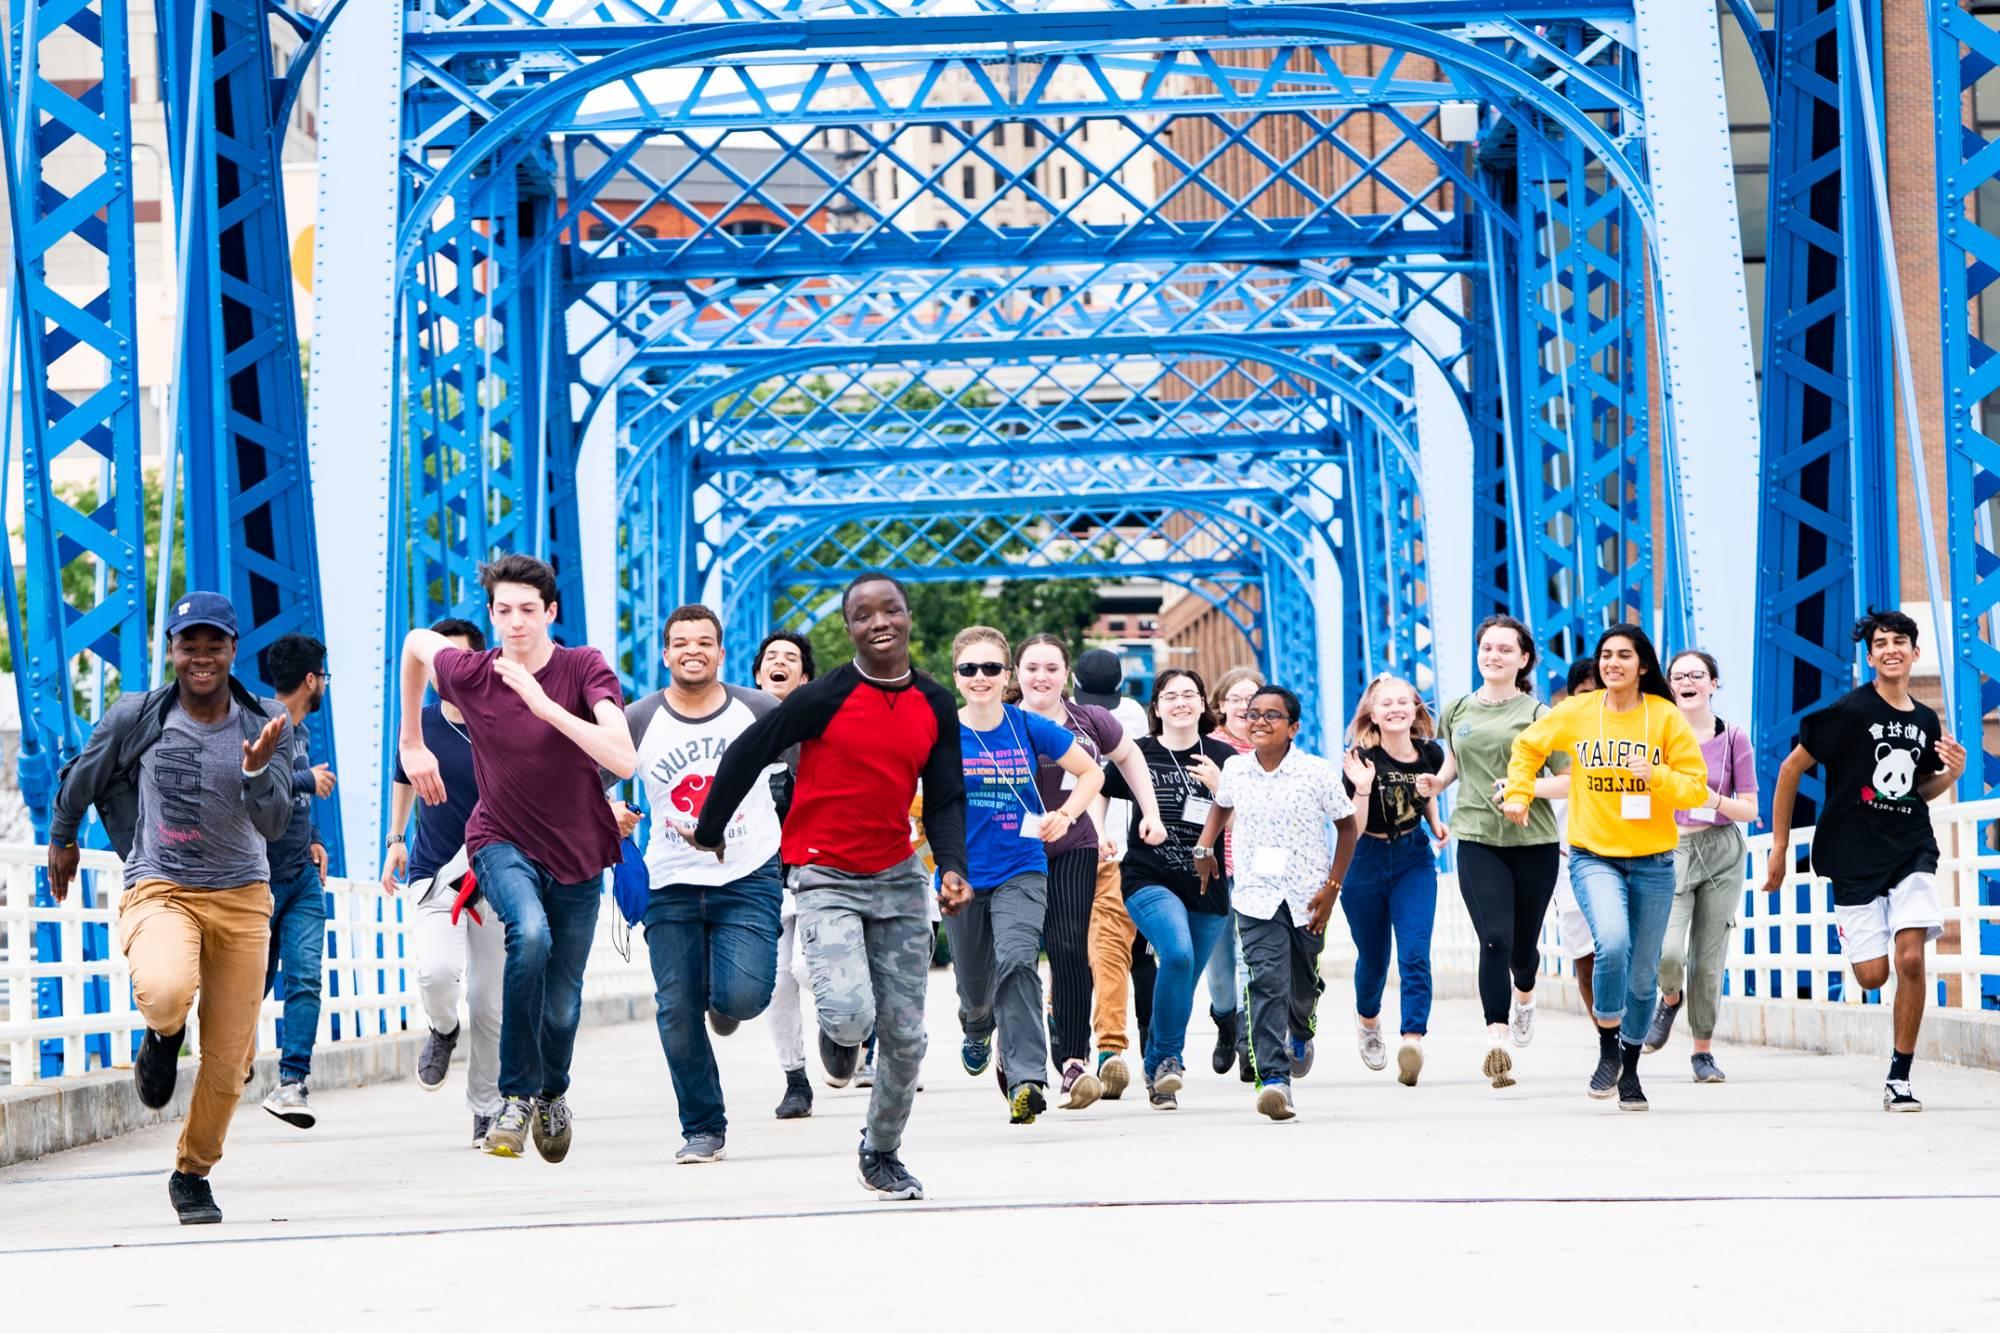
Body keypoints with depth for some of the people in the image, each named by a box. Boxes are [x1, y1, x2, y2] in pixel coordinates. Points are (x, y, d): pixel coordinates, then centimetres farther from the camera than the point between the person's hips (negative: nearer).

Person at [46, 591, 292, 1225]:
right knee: (166, 991, -35)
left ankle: (192, 1174, 26)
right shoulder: (136, 717, -6)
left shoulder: (267, 725, -4)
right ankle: (163, 1035, 3)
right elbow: (80, 778, 13)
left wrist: (257, 770, -28)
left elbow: (274, 824, -10)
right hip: (159, 889, -2)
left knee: (228, 1062, 1)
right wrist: (62, 840, 25)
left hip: (242, 897, 2)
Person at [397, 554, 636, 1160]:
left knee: (562, 1005, 6)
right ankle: (516, 1096, -22)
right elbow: (416, 641, 13)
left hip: (578, 853, 1)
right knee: (531, 935, -34)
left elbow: (623, 760, -29)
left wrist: (545, 705, -36)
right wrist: (412, 743, 18)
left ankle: (553, 1094, 42)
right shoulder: (469, 675, -10)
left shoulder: (585, 668, -16)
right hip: (502, 842, -1)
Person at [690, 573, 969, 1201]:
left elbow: (945, 799, 8)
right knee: (851, 1014, -22)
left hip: (899, 878, 5)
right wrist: (708, 832, 2)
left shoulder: (935, 706, 3)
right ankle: (838, 1033, 17)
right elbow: (745, 754, -5)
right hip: (827, 881, -4)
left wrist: (952, 866, -9)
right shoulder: (826, 697, -12)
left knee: (905, 1035, 3)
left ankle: (882, 1154, 25)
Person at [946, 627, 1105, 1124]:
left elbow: (1092, 772, 8)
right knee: (974, 983, 15)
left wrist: (1066, 813, -8)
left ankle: (1025, 1080, -28)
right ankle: (977, 1029, 53)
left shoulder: (1029, 728, -4)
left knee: (1017, 961, -25)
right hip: (962, 875, 1)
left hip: (1021, 872, -1)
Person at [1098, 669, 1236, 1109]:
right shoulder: (1138, 755, 1)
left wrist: (1219, 787, -14)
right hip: (1149, 880, -3)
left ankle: (1156, 1070, 28)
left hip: (1207, 887, 3)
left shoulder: (1223, 758, 4)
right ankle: (1169, 1059, -14)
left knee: (1183, 982, 8)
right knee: (1178, 953, -28)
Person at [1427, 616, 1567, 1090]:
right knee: (1495, 939, -15)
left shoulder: (1537, 714, -3)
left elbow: (1571, 781, -5)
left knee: (1523, 944, 12)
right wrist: (1437, 781, 6)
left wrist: (1526, 787, -20)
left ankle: (1524, 995, 48)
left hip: (1534, 842, -1)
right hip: (1478, 840, 1)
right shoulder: (1458, 711, 7)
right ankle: (1496, 1040, -19)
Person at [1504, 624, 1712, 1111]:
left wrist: (1656, 777, -19)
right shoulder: (1575, 713, 0)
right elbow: (1529, 745, 18)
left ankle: (1630, 1071, 28)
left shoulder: (1667, 717, -2)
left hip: (1652, 861, 1)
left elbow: (1696, 788, -3)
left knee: (1642, 975, 8)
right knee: (1613, 943, -27)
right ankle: (1608, 1049, -7)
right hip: (1594, 856, -1)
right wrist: (1519, 794, 11)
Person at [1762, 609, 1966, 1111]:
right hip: (1855, 857, -3)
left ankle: (1899, 1077, -5)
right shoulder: (1849, 711, -8)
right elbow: (1791, 768, -3)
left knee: (1911, 959, -15)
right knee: (1873, 976, -4)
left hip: (1912, 850, 3)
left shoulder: (1926, 722, 8)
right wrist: (1779, 847, -3)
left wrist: (1951, 772, -1)